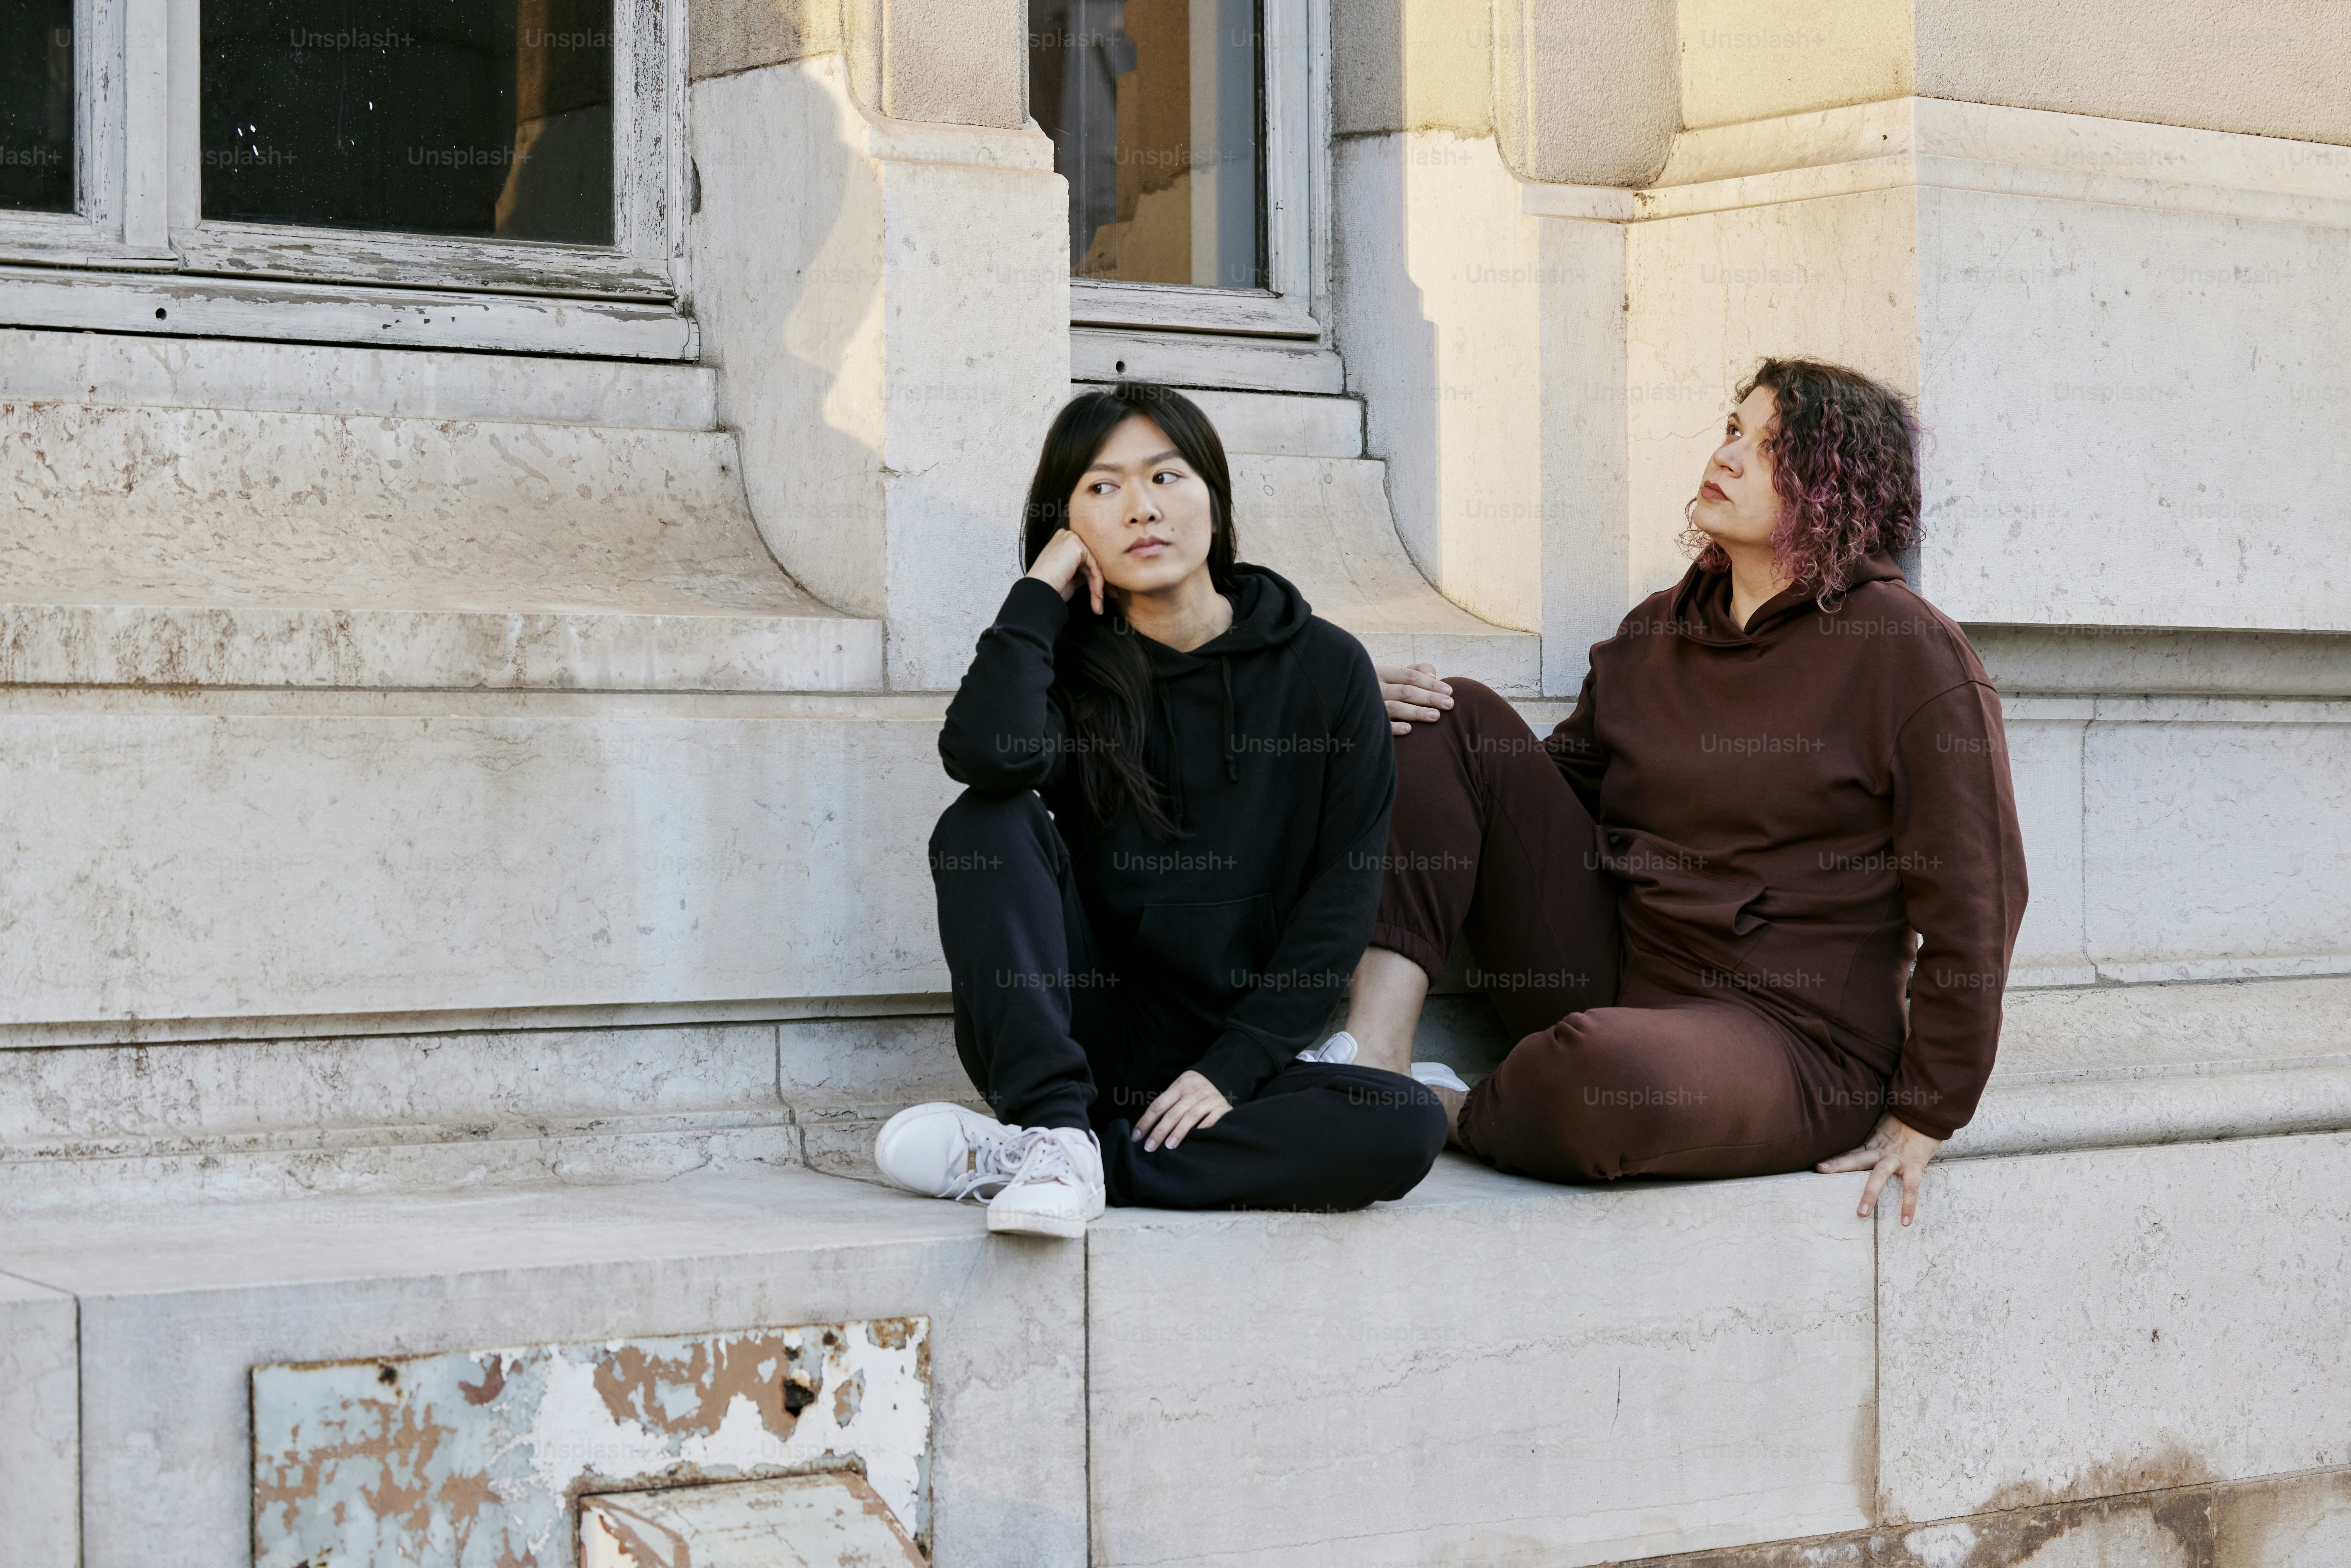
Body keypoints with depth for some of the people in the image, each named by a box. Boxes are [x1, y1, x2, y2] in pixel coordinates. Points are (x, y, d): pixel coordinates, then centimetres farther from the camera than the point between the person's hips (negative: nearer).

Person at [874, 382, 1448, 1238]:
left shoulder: (1325, 668, 2)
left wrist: (1232, 1067, -12)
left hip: (1230, 1063, 1)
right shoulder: (1069, 667, 3)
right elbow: (987, 755, -23)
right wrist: (1042, 589, -9)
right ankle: (1058, 1132, -29)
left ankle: (1020, 1157, -28)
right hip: (1079, 1047, 0)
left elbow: (1343, 896, -2)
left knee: (1408, 1126, -30)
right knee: (986, 823, -21)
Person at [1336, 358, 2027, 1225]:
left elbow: (1972, 908, -9)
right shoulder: (1655, 631, 12)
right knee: (1458, 721, -5)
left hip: (1788, 1041, -6)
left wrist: (1923, 1120, -9)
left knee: (1614, 1069, -42)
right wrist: (1407, 716, -1)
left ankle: (1441, 1114, -8)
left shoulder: (1909, 653, -9)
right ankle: (1372, 1054, -21)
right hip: (1606, 982, 7)